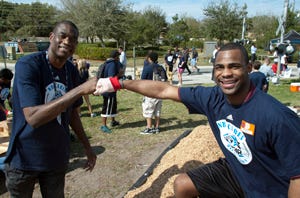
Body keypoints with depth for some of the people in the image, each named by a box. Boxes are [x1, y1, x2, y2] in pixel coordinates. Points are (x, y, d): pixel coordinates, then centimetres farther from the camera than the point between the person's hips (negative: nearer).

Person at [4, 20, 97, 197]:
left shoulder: (72, 71, -2)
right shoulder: (27, 65, -20)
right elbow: (33, 117, -32)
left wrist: (87, 146, 8)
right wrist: (81, 90, -35)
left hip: (57, 158, 4)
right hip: (24, 159, -4)